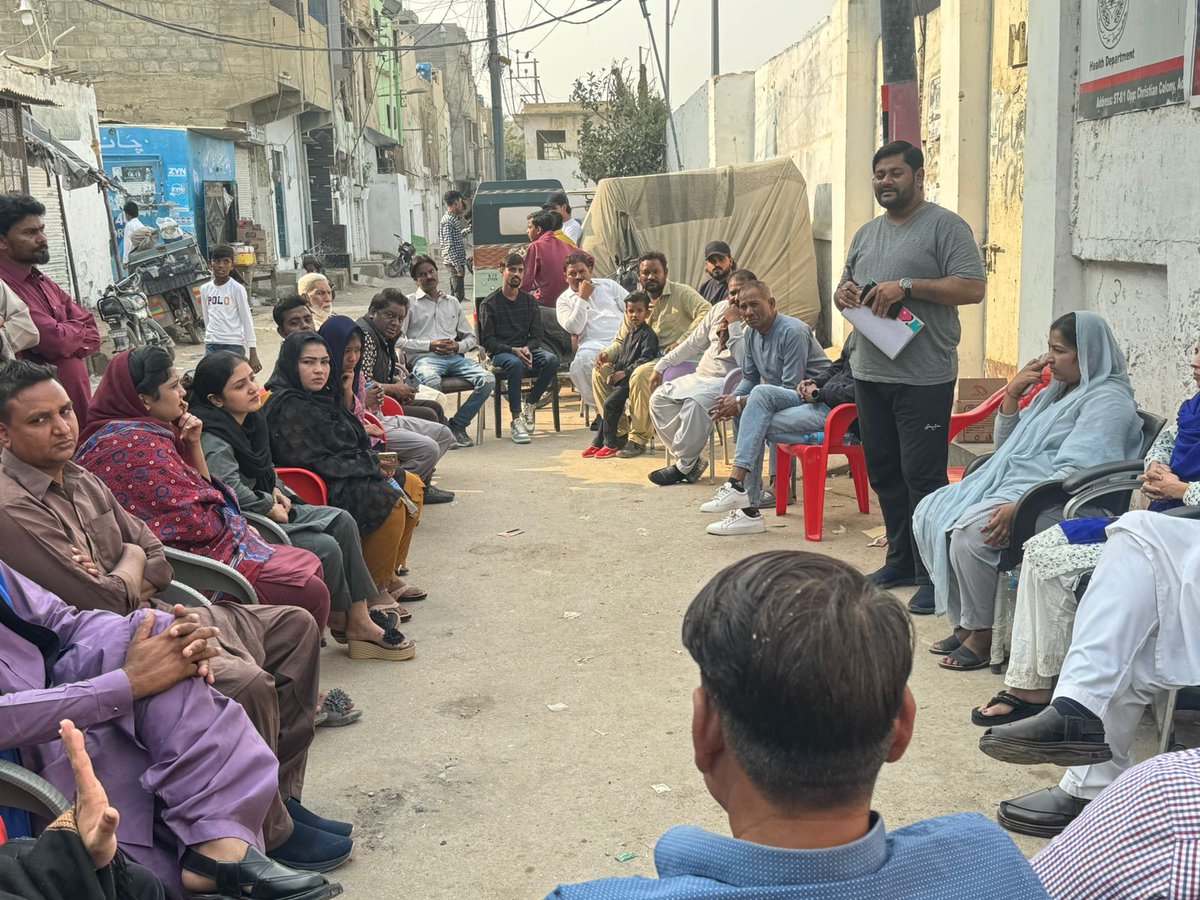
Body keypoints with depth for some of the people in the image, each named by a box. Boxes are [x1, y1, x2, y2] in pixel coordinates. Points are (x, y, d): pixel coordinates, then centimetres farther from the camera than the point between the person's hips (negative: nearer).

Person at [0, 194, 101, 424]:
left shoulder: (43, 283, 15)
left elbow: (93, 335, 9)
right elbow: (57, 341, -22)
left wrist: (67, 336, -13)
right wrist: (77, 329, 0)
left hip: (81, 405, 8)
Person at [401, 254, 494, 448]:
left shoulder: (453, 302, 26)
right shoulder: (409, 303, 12)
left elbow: (471, 338, 24)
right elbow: (398, 340, 0)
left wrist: (458, 346, 1)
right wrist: (429, 345, -9)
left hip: (454, 357, 4)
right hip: (424, 358, -4)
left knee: (488, 380, -23)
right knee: (432, 382, -40)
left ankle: (457, 425, -11)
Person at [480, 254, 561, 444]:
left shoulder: (530, 301, 13)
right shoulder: (489, 304, 1)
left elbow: (537, 335, 9)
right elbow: (487, 341, -6)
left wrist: (527, 348, -15)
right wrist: (513, 350, -21)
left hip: (526, 349, 4)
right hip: (500, 353, -4)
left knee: (552, 359, -27)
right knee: (515, 363, -38)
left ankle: (529, 406, -13)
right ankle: (516, 421, -37)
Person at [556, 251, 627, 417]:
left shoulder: (608, 285, 23)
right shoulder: (564, 300, 15)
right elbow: (574, 328, -3)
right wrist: (582, 298, -2)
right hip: (594, 344, -2)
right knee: (580, 365, -36)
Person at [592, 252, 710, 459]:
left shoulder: (681, 293, -1)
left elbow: (707, 313, -17)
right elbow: (621, 340, 19)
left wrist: (682, 342, -24)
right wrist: (607, 353, -4)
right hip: (644, 359, 7)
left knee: (641, 374, -36)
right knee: (600, 372, -6)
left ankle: (639, 438, -22)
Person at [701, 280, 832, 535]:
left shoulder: (793, 331, -15)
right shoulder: (753, 334, 11)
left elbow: (792, 387, -19)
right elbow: (749, 378, 20)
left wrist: (742, 403, -18)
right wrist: (733, 399, -4)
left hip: (816, 400, -9)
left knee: (761, 393, -30)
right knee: (756, 426, -15)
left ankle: (737, 484, -39)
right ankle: (748, 509, -16)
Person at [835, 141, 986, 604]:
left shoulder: (945, 226, -4)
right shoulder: (866, 234, 19)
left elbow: (972, 288, -13)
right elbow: (846, 285, 27)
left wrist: (907, 286, -19)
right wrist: (843, 294, 2)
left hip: (924, 378, -7)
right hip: (870, 373, 8)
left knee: (923, 476, -7)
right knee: (884, 472, 13)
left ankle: (934, 574, 1)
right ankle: (901, 560, 26)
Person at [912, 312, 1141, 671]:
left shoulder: (1108, 400, -8)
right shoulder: (1055, 392, 22)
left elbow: (1077, 471, -20)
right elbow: (1005, 446, 25)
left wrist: (1019, 507, -30)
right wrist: (1012, 395, 10)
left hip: (1055, 501, -10)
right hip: (1009, 481, 10)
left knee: (970, 529, -32)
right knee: (929, 513, -2)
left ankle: (982, 635, -15)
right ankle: (963, 624, -2)